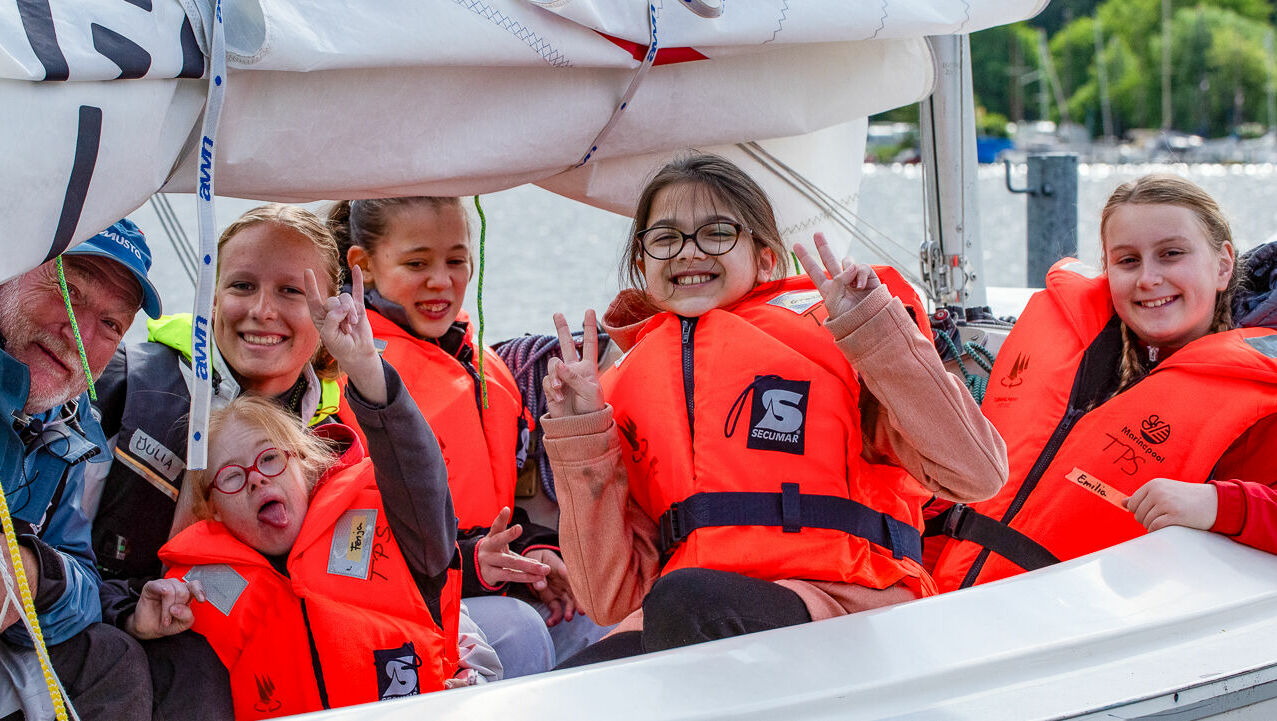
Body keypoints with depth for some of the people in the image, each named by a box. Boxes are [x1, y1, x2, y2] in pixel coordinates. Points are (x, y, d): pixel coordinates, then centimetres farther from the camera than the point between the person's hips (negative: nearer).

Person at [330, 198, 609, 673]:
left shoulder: (485, 367, 20)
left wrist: (535, 549, 3)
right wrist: (467, 562, -23)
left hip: (492, 588, 7)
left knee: (593, 624, -16)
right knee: (515, 632, -32)